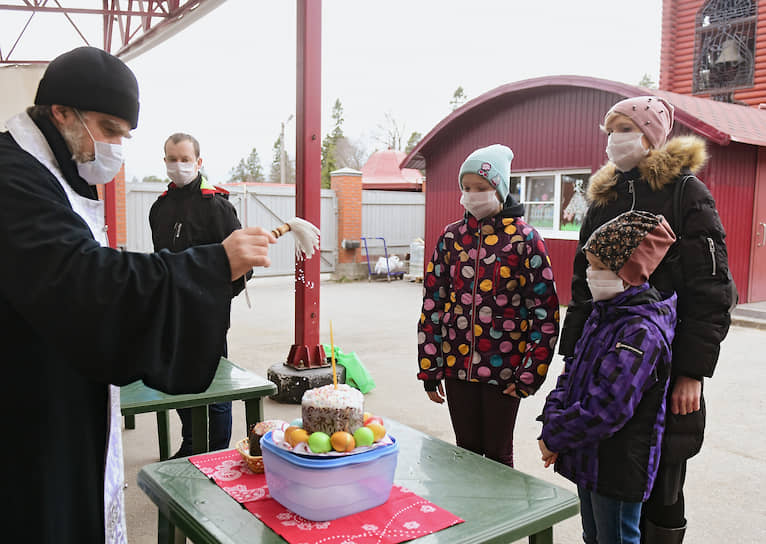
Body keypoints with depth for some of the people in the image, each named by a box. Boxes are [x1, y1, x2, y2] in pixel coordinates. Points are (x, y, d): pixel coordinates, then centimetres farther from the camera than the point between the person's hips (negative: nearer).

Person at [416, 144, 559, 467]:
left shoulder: (525, 240, -6)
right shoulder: (452, 236, 4)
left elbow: (545, 310, -7)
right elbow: (432, 301, 6)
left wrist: (530, 374, -10)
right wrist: (429, 368, 4)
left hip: (503, 368, -3)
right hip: (457, 366, 3)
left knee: (498, 455, 11)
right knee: (466, 453, 15)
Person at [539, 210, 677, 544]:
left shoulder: (642, 332, -25)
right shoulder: (604, 313, 4)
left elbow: (606, 409, -29)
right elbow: (573, 371, 9)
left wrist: (554, 438, -17)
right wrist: (552, 420, -6)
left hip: (619, 470, -8)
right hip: (588, 461, 8)